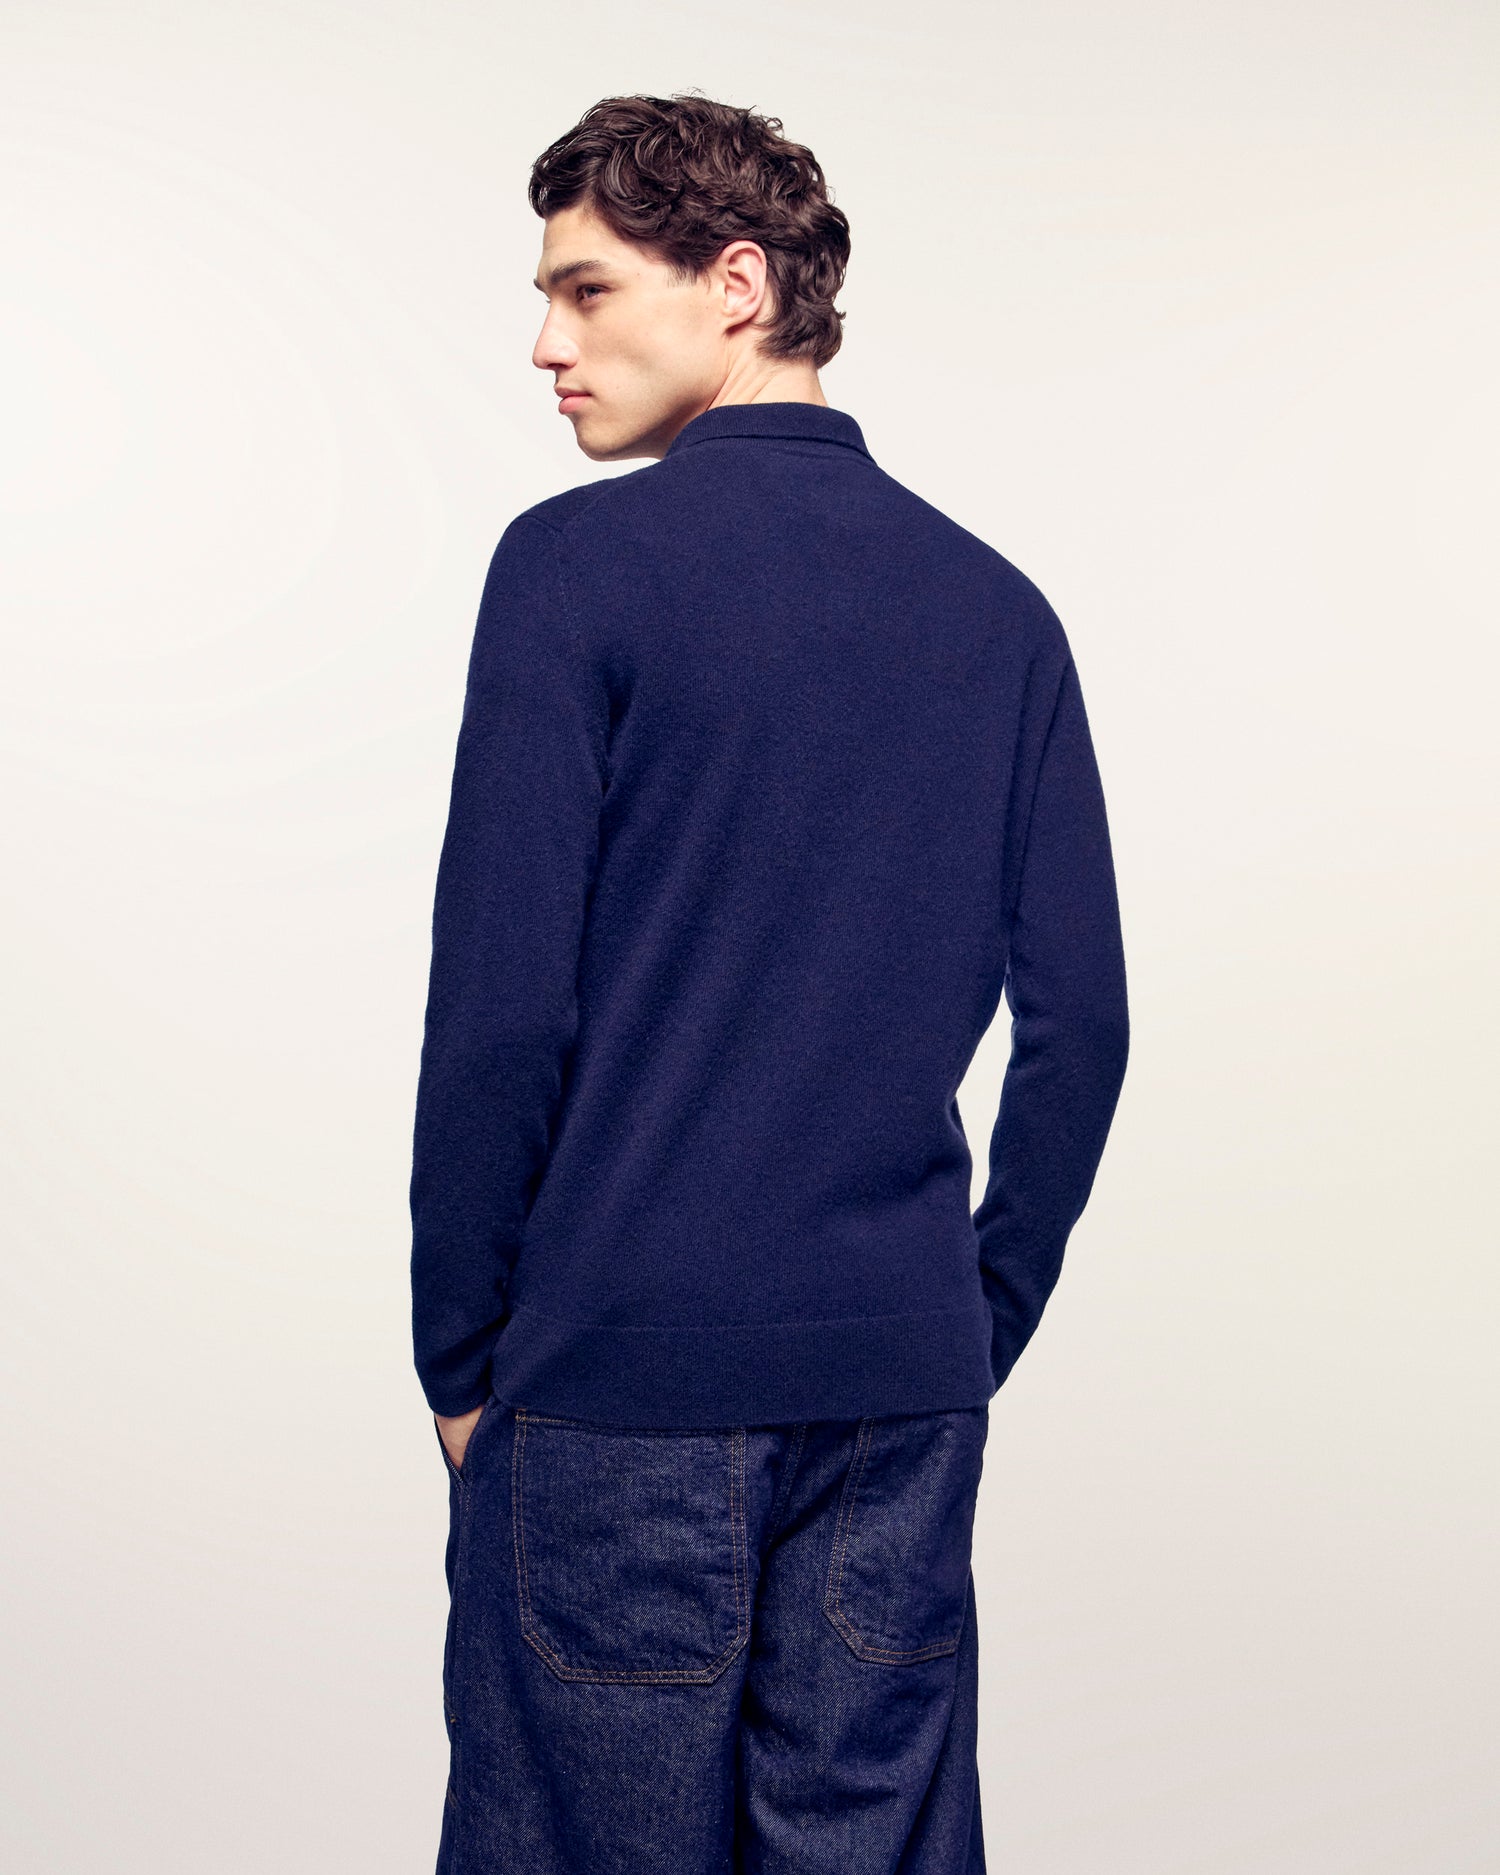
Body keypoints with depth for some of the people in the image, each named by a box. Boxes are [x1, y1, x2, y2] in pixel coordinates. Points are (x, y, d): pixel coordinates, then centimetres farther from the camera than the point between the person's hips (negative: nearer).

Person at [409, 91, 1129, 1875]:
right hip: (905, 1389, 5)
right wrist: (980, 1324, 15)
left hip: (623, 1379, -4)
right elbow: (1078, 1023, 6)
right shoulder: (996, 607, 6)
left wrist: (460, 1356, -1)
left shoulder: (578, 562, -8)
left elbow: (500, 1007, -11)